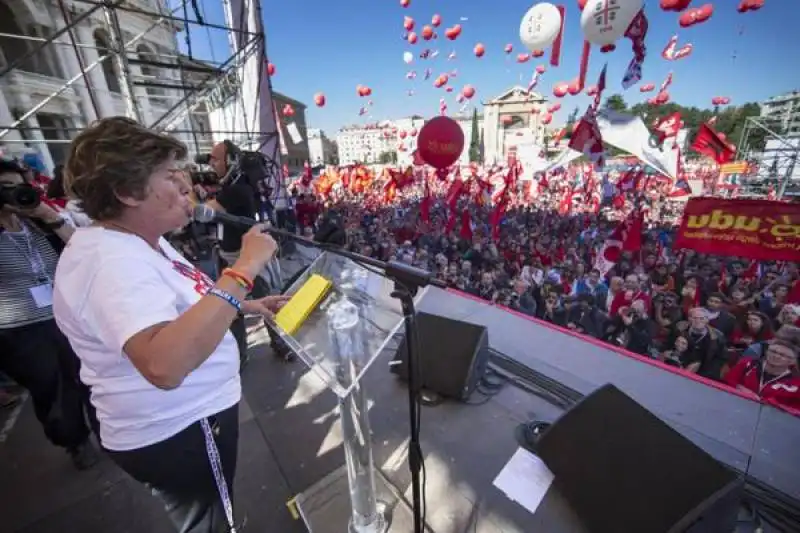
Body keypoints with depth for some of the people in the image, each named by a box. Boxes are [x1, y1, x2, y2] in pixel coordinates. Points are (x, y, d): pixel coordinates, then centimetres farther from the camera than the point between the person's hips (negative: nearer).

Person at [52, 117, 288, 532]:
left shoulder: (140, 241, 3)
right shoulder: (109, 259, -31)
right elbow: (164, 365, -47)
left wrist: (243, 306, 4)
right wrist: (243, 271, -42)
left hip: (189, 415, 9)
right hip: (176, 435, -9)